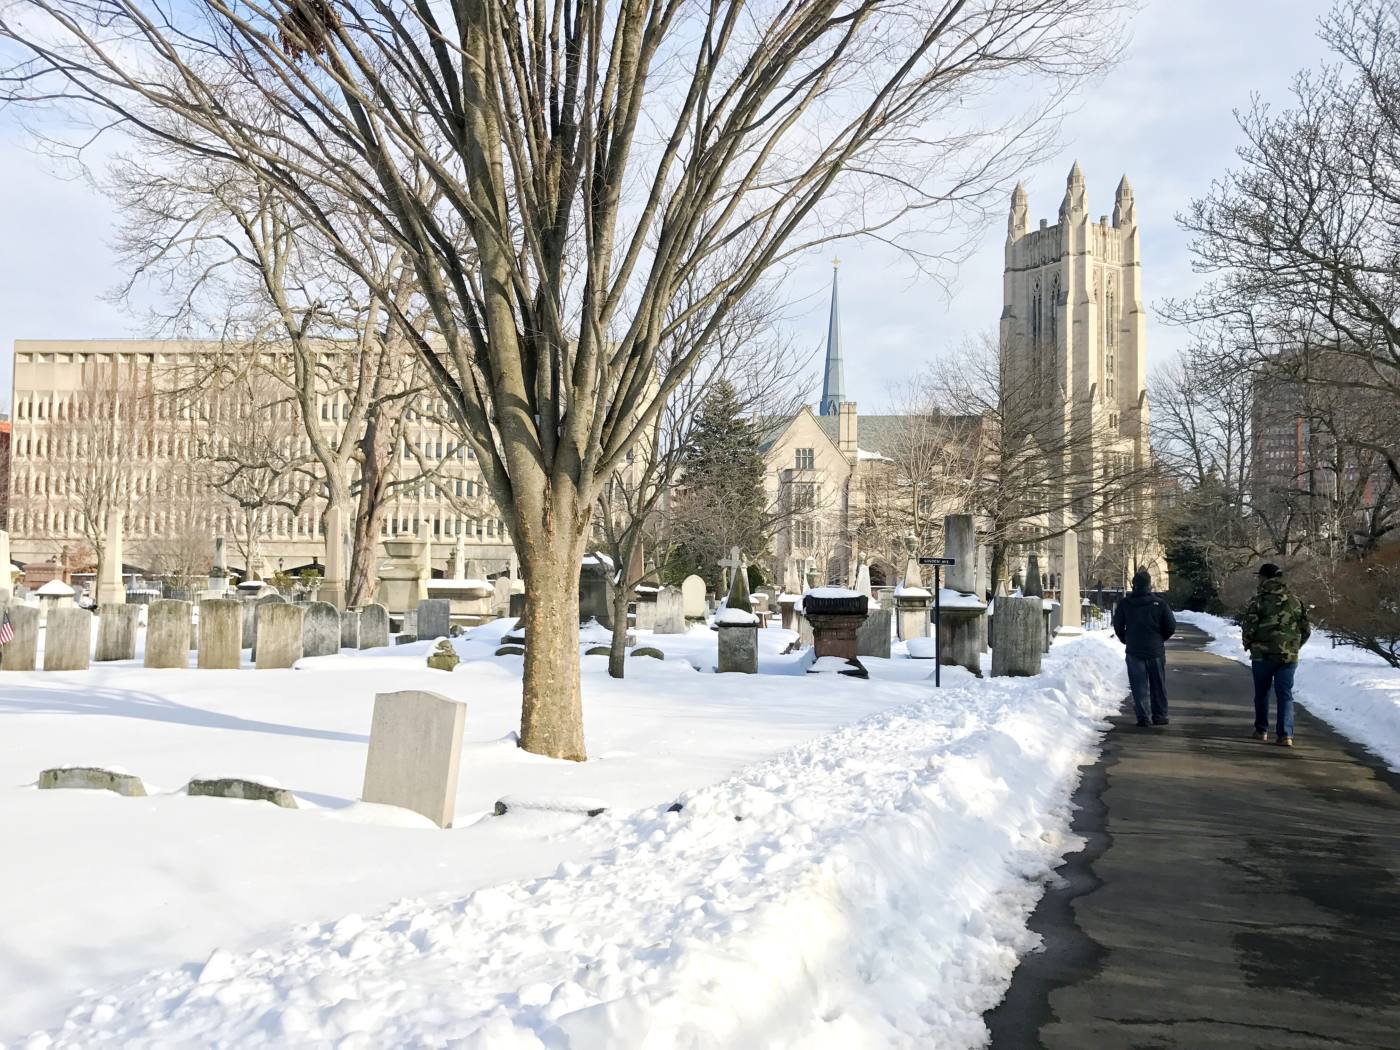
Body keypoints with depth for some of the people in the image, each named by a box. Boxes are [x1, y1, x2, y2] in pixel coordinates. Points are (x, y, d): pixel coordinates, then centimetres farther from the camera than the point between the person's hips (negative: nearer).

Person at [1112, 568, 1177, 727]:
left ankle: (1143, 717, 0)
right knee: (1158, 685, 12)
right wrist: (1160, 639, 14)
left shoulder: (1124, 604, -4)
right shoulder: (1160, 603, -7)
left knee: (1139, 685, 4)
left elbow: (1118, 626, 1)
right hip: (1156, 650, 0)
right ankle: (1159, 716, 16)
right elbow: (1171, 627, -4)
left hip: (1134, 650, 1)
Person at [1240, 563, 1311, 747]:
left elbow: (1248, 627, -12)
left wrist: (1248, 645, 6)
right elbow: (1306, 628, 9)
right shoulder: (1294, 601, 7)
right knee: (1285, 695, 4)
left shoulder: (1259, 599, -8)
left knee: (1262, 693, 13)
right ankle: (1285, 734, -7)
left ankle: (1261, 731, 22)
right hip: (1289, 656, 3)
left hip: (1263, 654, -3)